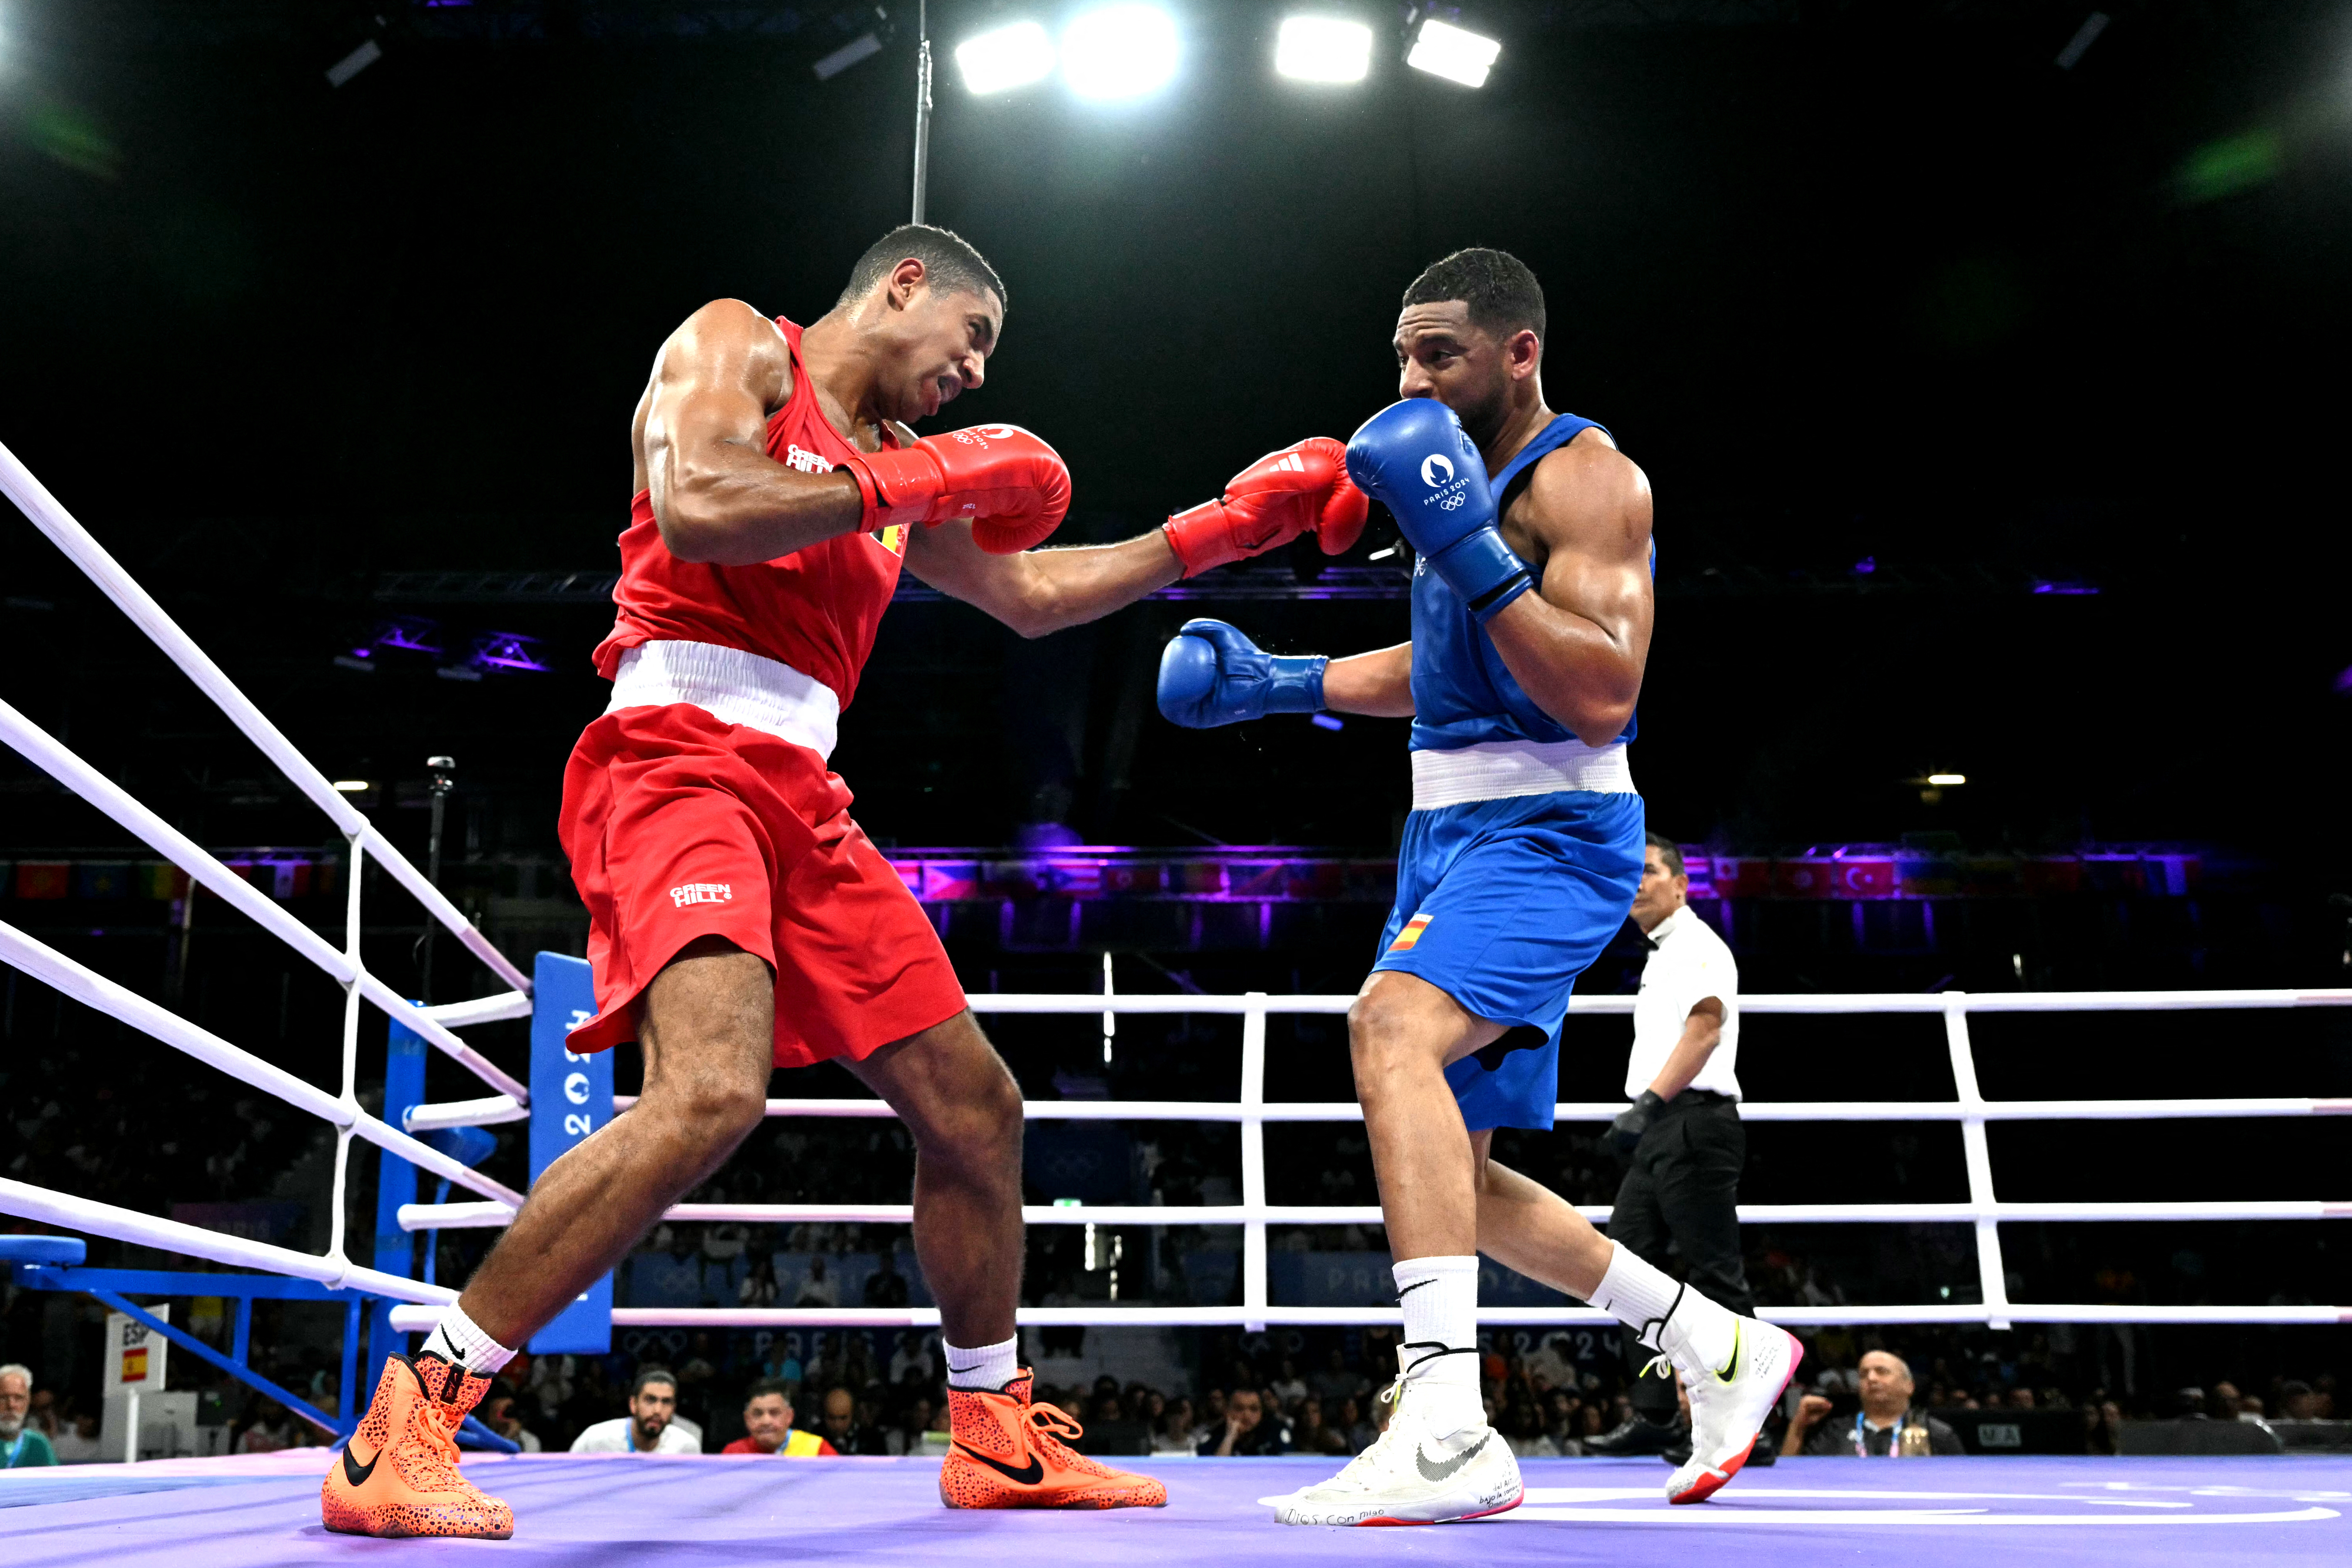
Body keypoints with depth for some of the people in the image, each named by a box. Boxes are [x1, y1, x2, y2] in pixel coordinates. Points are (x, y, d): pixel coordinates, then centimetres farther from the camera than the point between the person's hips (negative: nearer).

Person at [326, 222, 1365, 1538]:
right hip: (680, 760, -8)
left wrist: (1224, 527, 31)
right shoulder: (737, 345, 5)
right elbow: (693, 510, -15)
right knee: (713, 1093, -30)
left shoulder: (890, 464, 26)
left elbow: (1031, 594, 33)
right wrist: (909, 483, -6)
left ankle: (998, 1440, 23)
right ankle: (408, 1424, -18)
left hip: (802, 801, 9)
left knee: (976, 1106, 8)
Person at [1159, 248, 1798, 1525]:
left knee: (1393, 1023, -35)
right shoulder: (1464, 474, 17)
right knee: (1450, 1179, 11)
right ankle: (1720, 1350, 26)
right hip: (1451, 832, 10)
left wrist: (1472, 553, -26)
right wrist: (1281, 682, 18)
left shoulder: (1584, 474, -10)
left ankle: (1448, 1431, -37)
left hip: (1545, 831, -9)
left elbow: (1602, 697, -21)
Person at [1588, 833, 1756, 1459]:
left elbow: (1705, 1026, -22)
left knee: (1716, 1277, -9)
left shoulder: (1696, 944, -7)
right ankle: (1656, 1419, 10)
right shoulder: (1660, 955, 24)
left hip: (1691, 1125, -10)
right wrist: (1642, 1113, 24)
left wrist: (1650, 1102, -29)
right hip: (1659, 1132, 10)